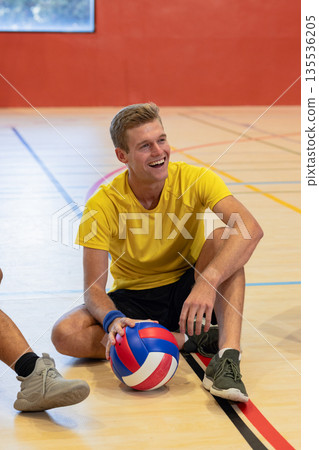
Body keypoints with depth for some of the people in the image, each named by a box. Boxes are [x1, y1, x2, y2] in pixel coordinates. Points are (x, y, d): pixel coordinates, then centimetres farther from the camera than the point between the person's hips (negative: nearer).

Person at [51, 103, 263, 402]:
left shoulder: (194, 179, -16)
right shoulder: (102, 206, -16)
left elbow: (251, 229, -32)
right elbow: (94, 289, -16)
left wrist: (208, 281, -47)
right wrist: (112, 320, -40)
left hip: (187, 292, 0)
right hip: (133, 300, 1)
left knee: (226, 237, -28)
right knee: (65, 334, -26)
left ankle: (227, 355, -40)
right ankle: (190, 340, -22)